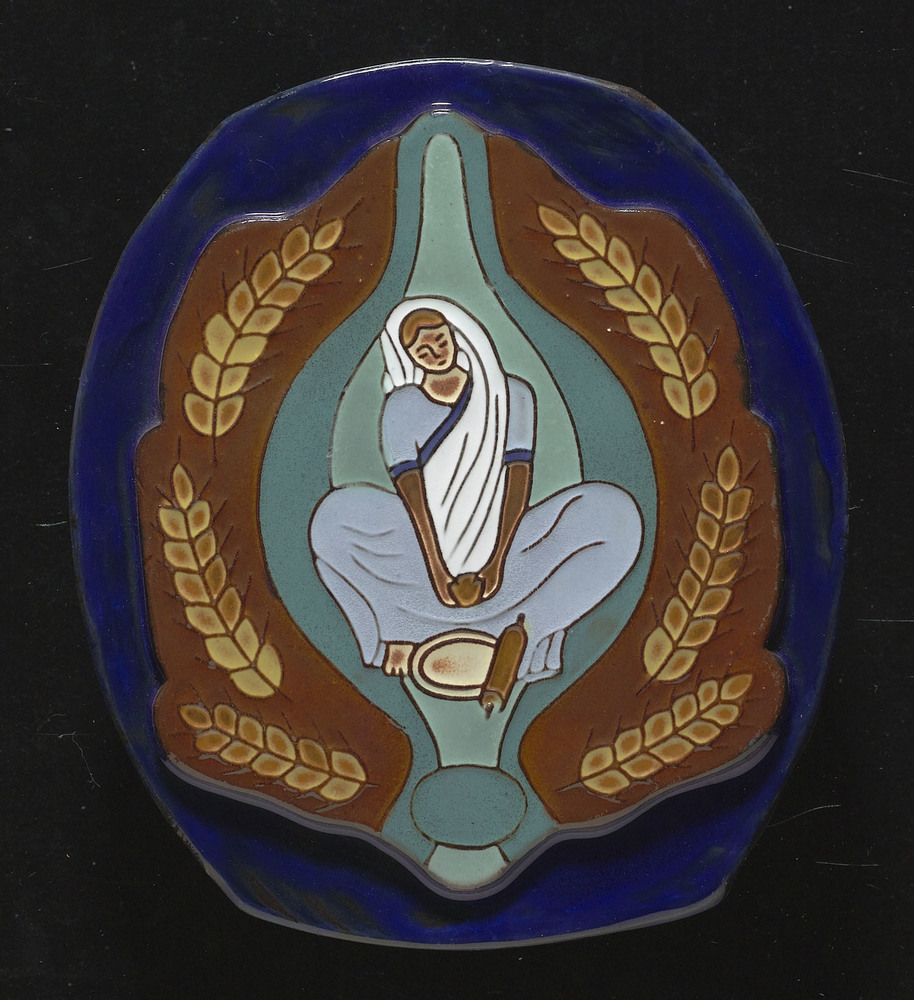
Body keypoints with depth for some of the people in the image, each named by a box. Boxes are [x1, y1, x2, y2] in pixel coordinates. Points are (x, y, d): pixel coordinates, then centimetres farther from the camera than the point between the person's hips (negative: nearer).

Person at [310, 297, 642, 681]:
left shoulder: (511, 395, 3)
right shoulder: (402, 407, 0)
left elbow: (519, 479, -6)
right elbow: (410, 491, -11)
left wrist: (496, 562, -18)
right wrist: (437, 572, -21)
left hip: (503, 547, 1)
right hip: (424, 548, -1)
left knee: (615, 512, -21)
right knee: (334, 516, -31)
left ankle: (527, 626, -17)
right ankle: (398, 631, -13)